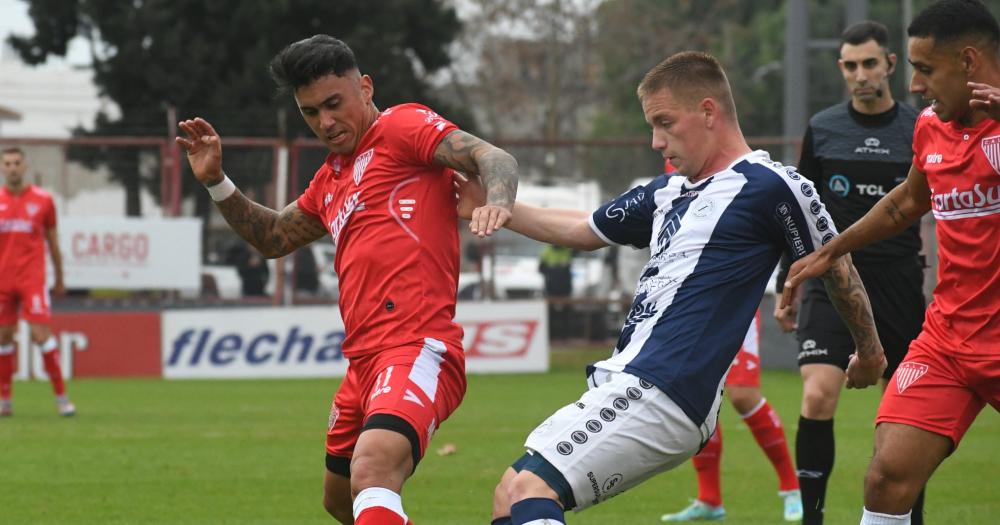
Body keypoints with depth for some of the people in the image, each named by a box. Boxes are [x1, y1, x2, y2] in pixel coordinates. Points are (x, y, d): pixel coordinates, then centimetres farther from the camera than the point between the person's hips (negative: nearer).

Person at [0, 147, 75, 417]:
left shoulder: (43, 200, 3)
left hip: (32, 280, -2)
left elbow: (53, 242, 11)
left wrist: (59, 280, 15)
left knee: (41, 333, -11)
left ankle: (61, 397, -5)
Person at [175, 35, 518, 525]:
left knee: (371, 474, -32)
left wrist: (496, 199, -35)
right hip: (364, 364, 10)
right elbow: (273, 237, 39)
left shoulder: (402, 126, 0)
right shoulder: (331, 179, 25)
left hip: (418, 350, -10)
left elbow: (495, 158, -13)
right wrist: (216, 182, 26)